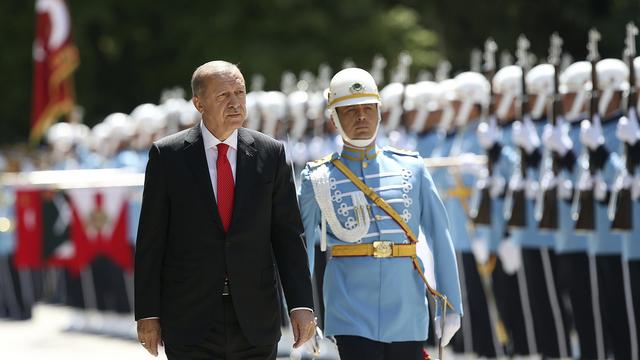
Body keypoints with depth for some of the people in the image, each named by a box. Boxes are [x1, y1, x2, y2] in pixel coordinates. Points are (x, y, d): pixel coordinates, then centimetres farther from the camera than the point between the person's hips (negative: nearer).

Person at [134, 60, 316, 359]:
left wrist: (301, 304, -4)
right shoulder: (167, 155, -1)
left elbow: (288, 235, 4)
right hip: (190, 322, -2)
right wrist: (147, 313, -3)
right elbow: (150, 242, 0)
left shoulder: (270, 154, 4)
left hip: (256, 323, 2)